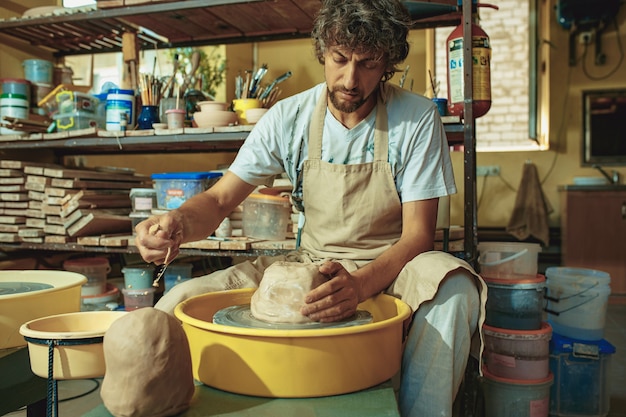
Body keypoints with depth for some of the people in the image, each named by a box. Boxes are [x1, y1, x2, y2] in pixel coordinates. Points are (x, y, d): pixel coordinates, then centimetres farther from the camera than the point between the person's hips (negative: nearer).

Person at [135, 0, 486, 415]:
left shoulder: (417, 118, -12)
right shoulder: (289, 117, -6)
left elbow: (418, 233, -15)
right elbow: (220, 199, -4)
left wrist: (360, 285, -35)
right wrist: (179, 221, -29)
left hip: (389, 270, -1)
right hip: (312, 263, 2)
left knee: (454, 286, -36)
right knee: (179, 303, -15)